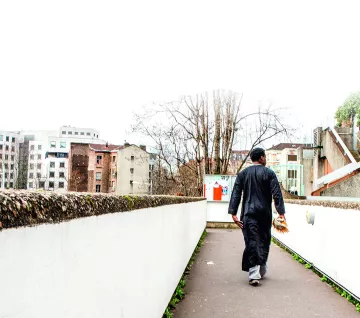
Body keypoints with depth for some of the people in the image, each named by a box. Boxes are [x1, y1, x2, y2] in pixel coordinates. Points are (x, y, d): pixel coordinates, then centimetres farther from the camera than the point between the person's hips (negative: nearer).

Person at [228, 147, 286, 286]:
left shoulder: (242, 174, 7)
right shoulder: (269, 173, 0)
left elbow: (236, 194, 1)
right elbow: (277, 194, -6)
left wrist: (233, 213, 1)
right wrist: (281, 212, -4)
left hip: (248, 214, 1)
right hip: (265, 213, 0)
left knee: (252, 242, -2)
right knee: (264, 241, 14)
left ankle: (254, 274, -9)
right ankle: (261, 271, 25)